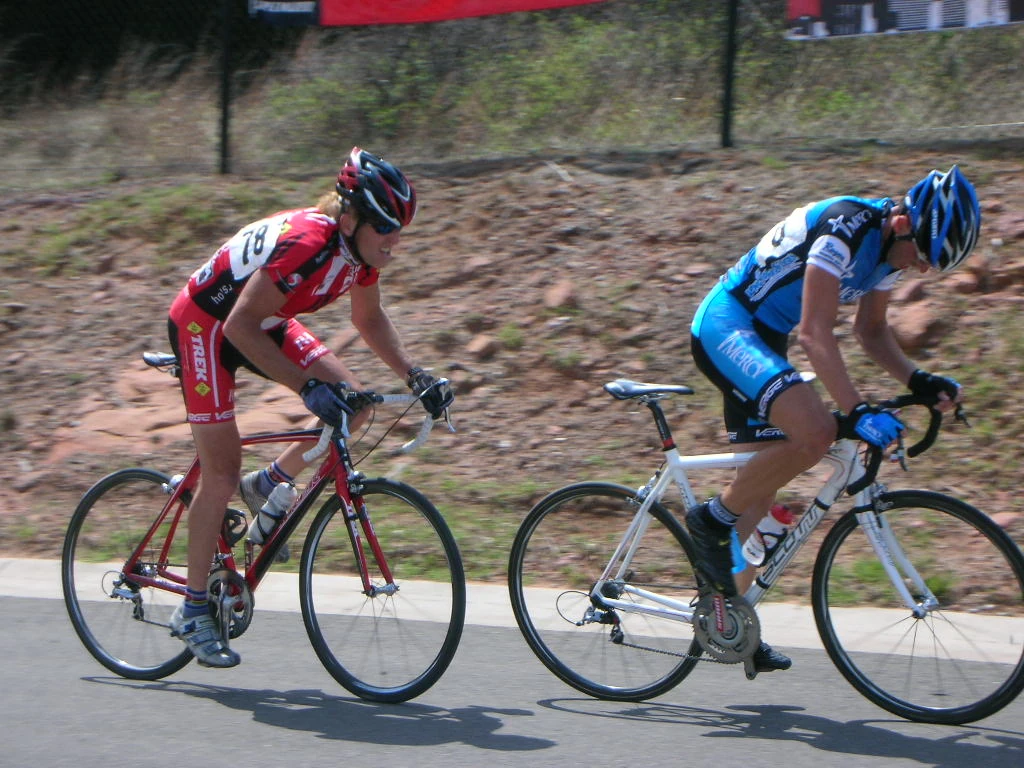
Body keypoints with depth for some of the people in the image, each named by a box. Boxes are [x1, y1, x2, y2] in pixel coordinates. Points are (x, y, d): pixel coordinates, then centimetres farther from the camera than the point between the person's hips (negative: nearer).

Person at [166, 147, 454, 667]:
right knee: (222, 472, -8)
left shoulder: (361, 247, -10)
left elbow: (369, 320, 7)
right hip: (204, 324, -8)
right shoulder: (304, 243, -35)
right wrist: (307, 386, -39)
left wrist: (414, 376, -5)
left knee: (350, 402, -7)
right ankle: (192, 609, 3)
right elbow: (241, 327, -35)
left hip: (264, 322, 8)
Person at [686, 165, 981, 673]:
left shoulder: (890, 247, 3)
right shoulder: (844, 229, -25)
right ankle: (713, 520, -11)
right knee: (815, 431, -28)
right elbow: (814, 332, -29)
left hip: (759, 339, 10)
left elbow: (871, 330, 15)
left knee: (760, 486, 10)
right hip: (725, 327, -10)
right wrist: (857, 412, -34)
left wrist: (918, 381, 0)